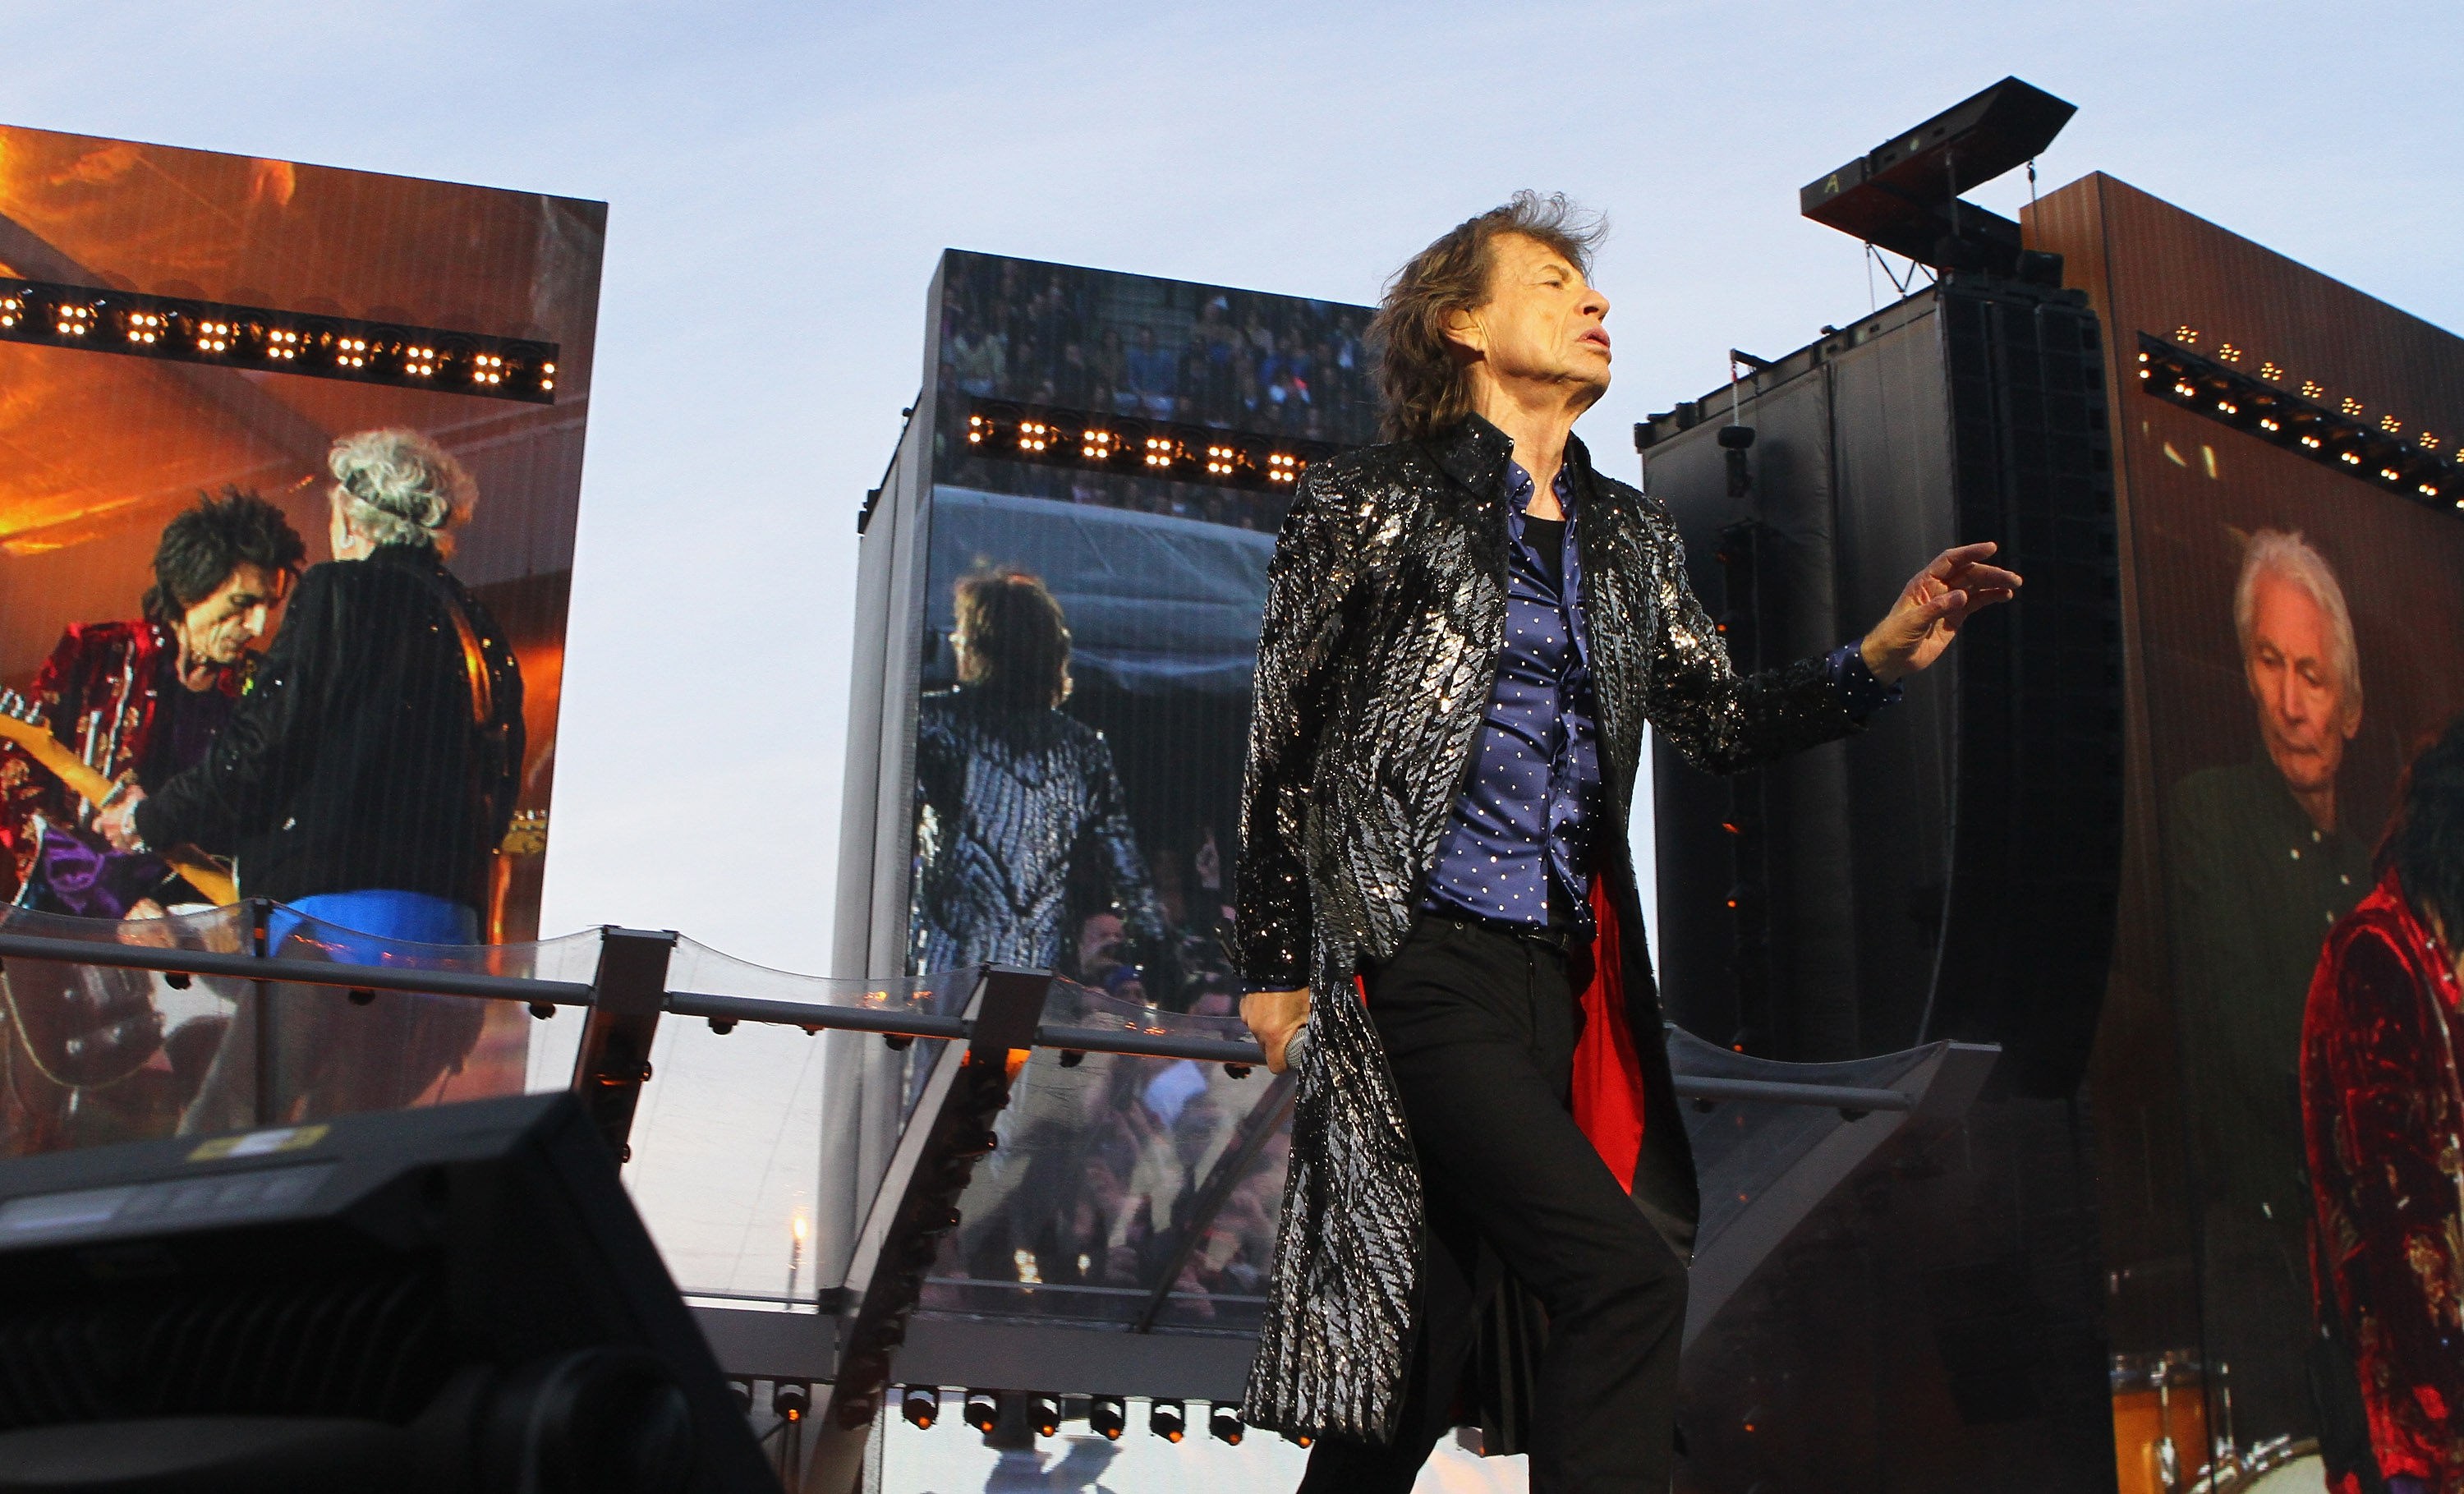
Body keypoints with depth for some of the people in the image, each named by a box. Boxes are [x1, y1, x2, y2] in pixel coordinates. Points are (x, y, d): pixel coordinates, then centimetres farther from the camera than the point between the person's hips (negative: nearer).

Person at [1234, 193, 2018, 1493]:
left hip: (1560, 973, 6)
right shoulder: (1374, 505, 1)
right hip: (1423, 959, -6)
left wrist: (1877, 659, -4)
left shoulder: (1629, 539, 18)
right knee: (1626, 1273, -20)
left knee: (1424, 1332, 9)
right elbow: (1282, 745, 2)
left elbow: (1716, 720, 13)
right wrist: (1274, 969, 0)